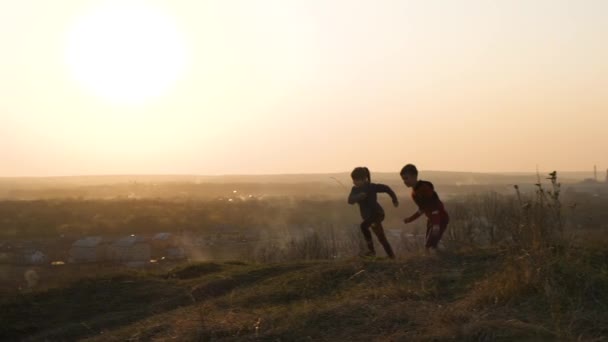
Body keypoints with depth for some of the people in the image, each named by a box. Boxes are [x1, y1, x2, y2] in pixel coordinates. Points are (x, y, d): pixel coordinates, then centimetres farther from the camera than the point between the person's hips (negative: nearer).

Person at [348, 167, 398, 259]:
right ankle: (391, 256, 27)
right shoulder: (355, 189, 0)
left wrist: (395, 199, 5)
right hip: (368, 216, 8)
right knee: (381, 238, 15)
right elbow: (350, 200, -17)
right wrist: (359, 196, -37)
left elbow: (386, 188, -4)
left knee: (364, 226, -28)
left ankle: (371, 249, -18)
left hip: (377, 213, -8)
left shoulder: (371, 187, -15)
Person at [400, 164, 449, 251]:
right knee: (429, 246, 10)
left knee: (429, 246, -15)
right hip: (431, 219, 10)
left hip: (440, 218, -10)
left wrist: (436, 225, -32)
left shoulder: (424, 188, -20)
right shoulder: (414, 193, 10)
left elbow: (435, 207, -26)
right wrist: (410, 219, 16)